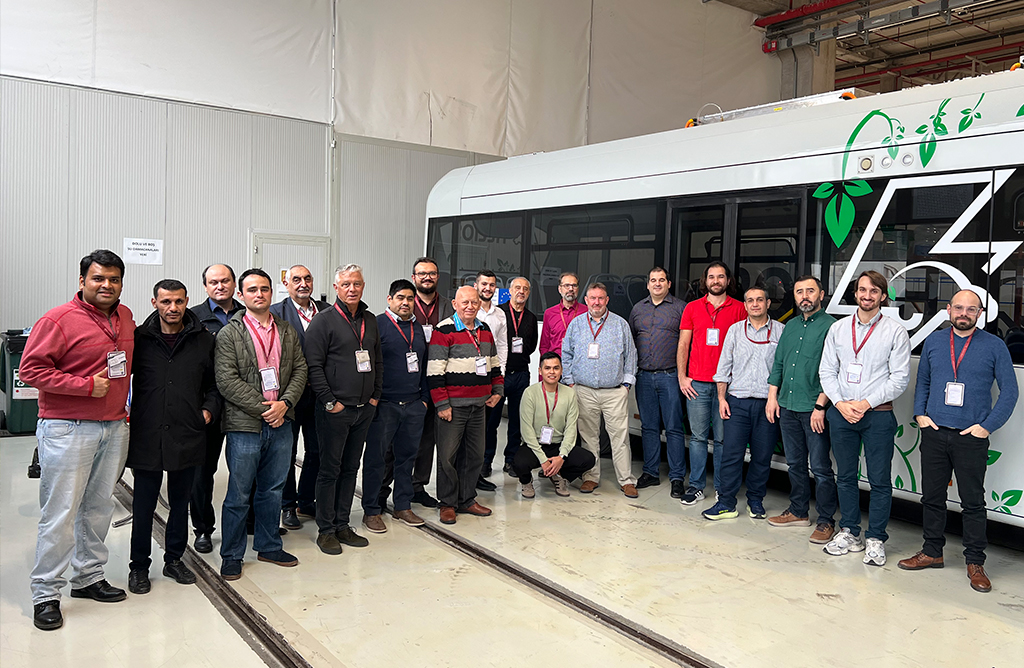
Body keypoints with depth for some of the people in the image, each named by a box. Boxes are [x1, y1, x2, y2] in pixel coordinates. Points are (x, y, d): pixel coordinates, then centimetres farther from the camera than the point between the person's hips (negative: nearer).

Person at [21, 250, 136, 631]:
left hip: (114, 428, 7)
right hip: (68, 430, -6)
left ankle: (88, 577, 28)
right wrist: (87, 386, -17)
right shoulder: (59, 320, -10)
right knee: (60, 513, -3)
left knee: (99, 508, 14)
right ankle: (46, 594, 10)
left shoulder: (126, 317, 10)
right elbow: (31, 369, -14)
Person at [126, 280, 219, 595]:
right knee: (144, 504, 9)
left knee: (180, 502, 15)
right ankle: (139, 566, 26)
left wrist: (209, 409, -2)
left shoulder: (203, 340, 3)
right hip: (147, 436, -1)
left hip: (188, 436, 1)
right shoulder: (139, 338, -1)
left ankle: (174, 559, 32)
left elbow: (214, 383, 11)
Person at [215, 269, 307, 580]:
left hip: (280, 423, 5)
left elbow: (300, 370, 8)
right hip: (244, 426, -4)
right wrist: (263, 409, -15)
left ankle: (269, 546, 30)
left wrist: (284, 403, -8)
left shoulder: (287, 332, 11)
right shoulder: (229, 334, -4)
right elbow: (227, 381, -12)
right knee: (239, 495, 4)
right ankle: (232, 555, 19)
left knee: (272, 490, 15)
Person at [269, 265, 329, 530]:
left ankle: (306, 502, 28)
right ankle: (287, 505, 23)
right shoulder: (276, 312, -6)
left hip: (319, 393, 4)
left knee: (317, 450, 11)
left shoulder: (327, 311, 5)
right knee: (287, 451, 8)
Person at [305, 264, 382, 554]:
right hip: (335, 410, -6)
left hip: (364, 410, 6)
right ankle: (326, 530, 14)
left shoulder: (370, 320, 11)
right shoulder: (324, 321, -8)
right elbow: (314, 366, -12)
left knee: (351, 468, 13)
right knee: (330, 470, 3)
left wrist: (375, 396, 9)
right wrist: (330, 401, -14)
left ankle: (342, 525, 24)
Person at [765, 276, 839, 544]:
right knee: (795, 463, 16)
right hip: (787, 407, 7)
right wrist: (772, 396, 10)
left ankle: (826, 521, 11)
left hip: (815, 410, -7)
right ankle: (798, 512, 28)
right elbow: (778, 363, 18)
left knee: (820, 468, 0)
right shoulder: (791, 326, 14)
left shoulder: (830, 326, -8)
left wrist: (820, 406, -17)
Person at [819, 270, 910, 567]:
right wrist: (840, 403, -6)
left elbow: (900, 378, -5)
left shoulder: (895, 331, -1)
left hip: (878, 415, -3)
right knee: (845, 476, 11)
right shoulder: (838, 328, 9)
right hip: (841, 412, 3)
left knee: (880, 481, 1)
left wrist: (866, 403, -12)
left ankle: (876, 539, 13)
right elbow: (827, 370, 8)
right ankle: (849, 533, 24)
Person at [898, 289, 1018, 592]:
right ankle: (932, 552, 24)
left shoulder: (994, 346, -1)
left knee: (973, 502, 4)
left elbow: (1010, 391, 0)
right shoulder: (933, 341, 8)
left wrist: (987, 426, -8)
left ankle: (975, 563, 16)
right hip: (934, 433, 3)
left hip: (971, 438, -3)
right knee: (932, 496, 10)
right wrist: (920, 414, 2)